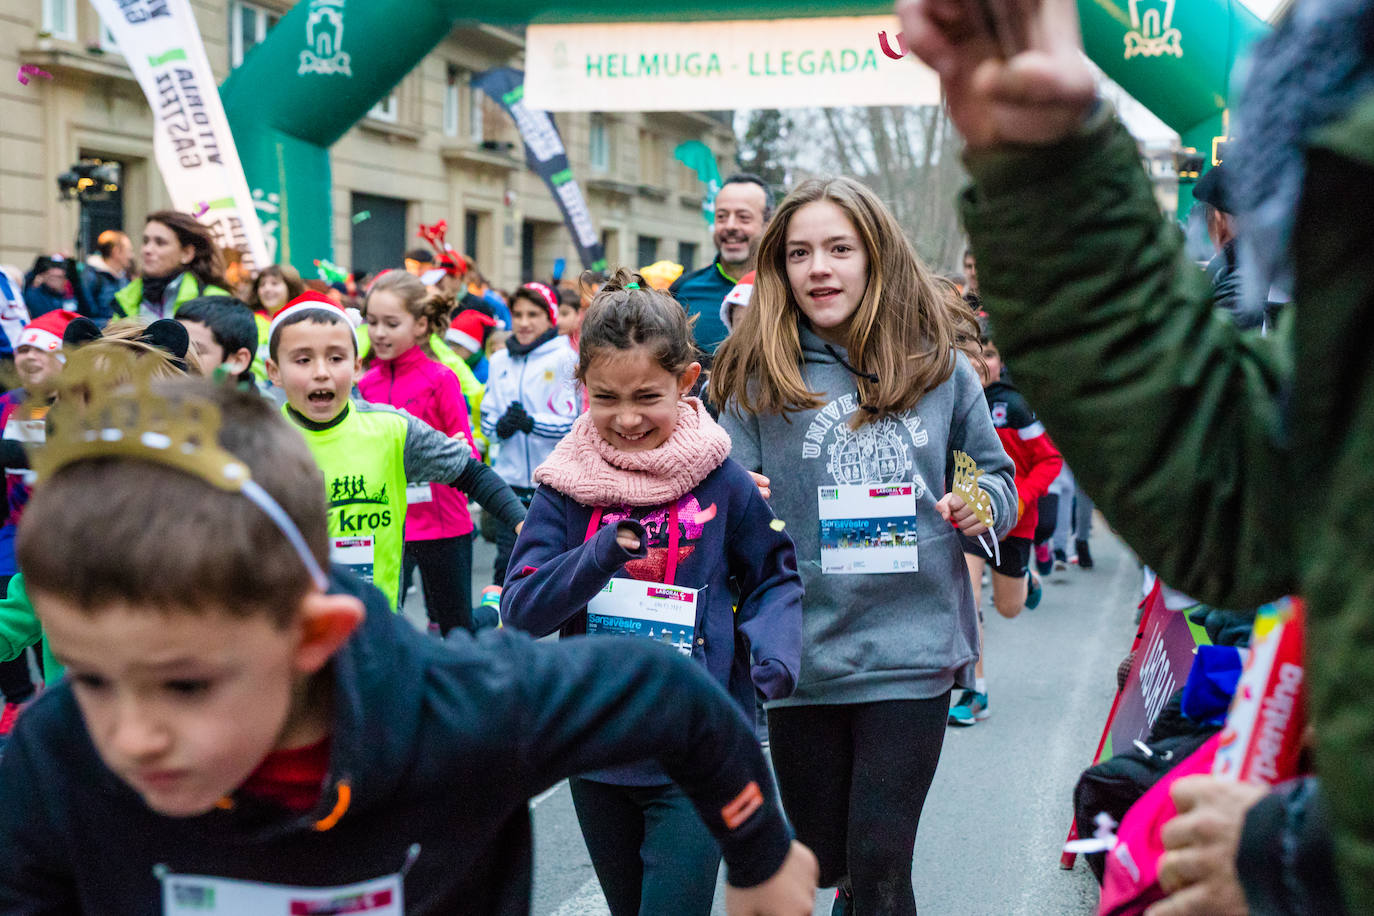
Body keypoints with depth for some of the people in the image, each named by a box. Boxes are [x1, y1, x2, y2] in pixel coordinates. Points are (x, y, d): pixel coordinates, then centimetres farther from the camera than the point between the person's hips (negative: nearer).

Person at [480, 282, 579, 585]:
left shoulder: (565, 359, -4)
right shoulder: (500, 361, 11)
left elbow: (574, 422, -8)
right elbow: (486, 416, 15)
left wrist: (532, 423, -24)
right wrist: (500, 426, -8)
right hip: (509, 479, 4)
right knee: (506, 562, 4)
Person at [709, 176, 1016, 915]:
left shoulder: (939, 367, 2)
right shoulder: (759, 379, -1)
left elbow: (996, 475, 14)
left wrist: (981, 506, -6)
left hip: (912, 650, -1)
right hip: (803, 653, 1)